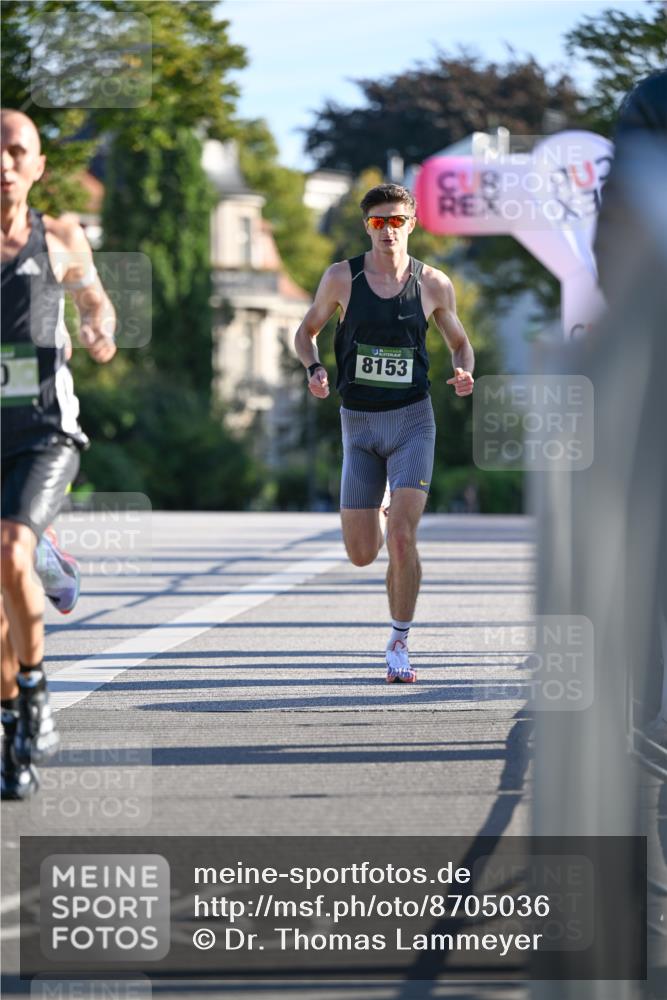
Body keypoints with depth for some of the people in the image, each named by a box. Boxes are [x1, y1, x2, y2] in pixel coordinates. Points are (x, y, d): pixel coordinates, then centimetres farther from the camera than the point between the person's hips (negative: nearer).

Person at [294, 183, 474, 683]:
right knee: (361, 553, 3)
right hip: (358, 422, 1)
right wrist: (314, 368, -8)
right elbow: (307, 330, 13)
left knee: (402, 538, -16)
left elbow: (460, 343, 14)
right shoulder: (341, 278, -1)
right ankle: (381, 510, 42)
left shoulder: (434, 284, 0)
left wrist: (464, 373, -8)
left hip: (412, 420, -1)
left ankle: (400, 646, -1)